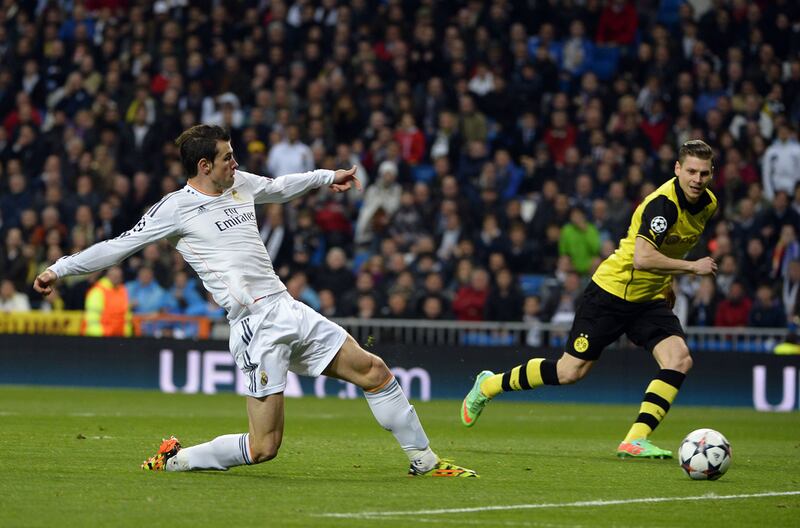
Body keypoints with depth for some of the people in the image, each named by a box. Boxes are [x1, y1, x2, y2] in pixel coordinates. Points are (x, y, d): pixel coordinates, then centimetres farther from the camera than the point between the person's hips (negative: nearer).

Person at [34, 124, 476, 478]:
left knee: (373, 371, 6)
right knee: (264, 447, -11)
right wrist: (59, 270, -4)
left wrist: (327, 177, 39)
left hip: (290, 309, 7)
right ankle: (175, 460, 8)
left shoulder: (239, 184, 13)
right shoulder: (177, 208, -6)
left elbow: (279, 188, 35)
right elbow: (119, 247, -2)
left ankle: (424, 461, 18)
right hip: (255, 326, -7)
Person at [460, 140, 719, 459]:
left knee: (679, 359, -17)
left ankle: (636, 440, -15)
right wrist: (692, 267, -28)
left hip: (649, 300, 7)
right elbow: (642, 257, -36)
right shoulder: (663, 202, -24)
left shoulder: (708, 204, 2)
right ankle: (489, 385, 20)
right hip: (612, 290, -7)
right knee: (571, 371, -2)